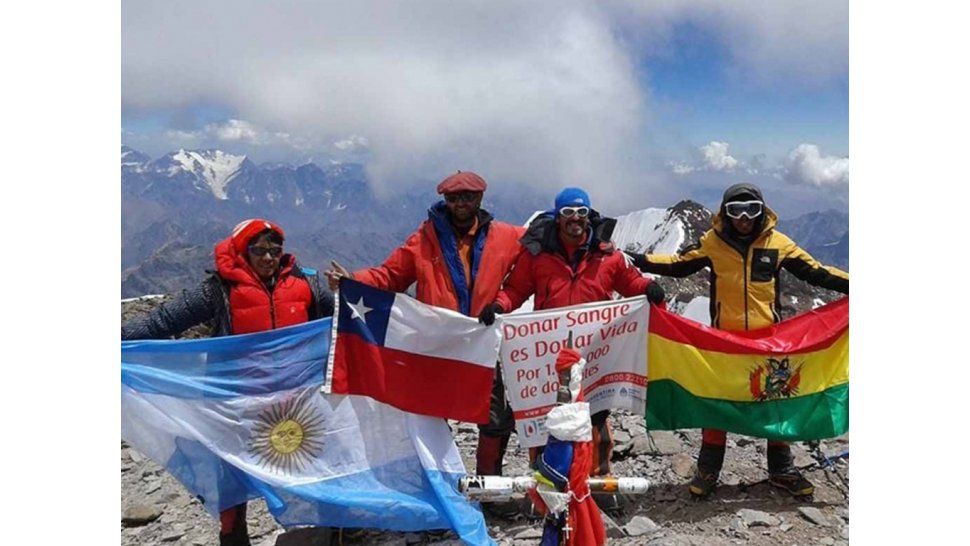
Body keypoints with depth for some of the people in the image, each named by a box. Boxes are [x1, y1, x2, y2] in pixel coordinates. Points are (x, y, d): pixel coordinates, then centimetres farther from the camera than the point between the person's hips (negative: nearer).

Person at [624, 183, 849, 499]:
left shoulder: (777, 243, -2)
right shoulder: (712, 242, -3)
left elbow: (814, 272, 5)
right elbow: (679, 264, 3)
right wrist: (640, 261, -8)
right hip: (724, 337, -1)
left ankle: (782, 470, 29)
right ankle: (708, 470, 20)